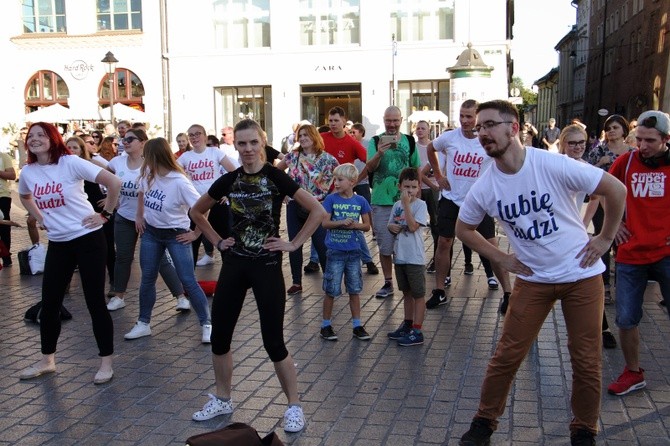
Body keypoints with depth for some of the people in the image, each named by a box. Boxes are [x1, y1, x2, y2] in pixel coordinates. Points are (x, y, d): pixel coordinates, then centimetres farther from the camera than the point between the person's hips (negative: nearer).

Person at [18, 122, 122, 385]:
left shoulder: (71, 163, -13)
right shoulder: (28, 171, 3)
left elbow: (114, 182, -16)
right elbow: (25, 197, 27)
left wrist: (105, 214, -11)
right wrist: (40, 219, 13)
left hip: (87, 238, -5)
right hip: (58, 243, 6)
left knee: (95, 302, -1)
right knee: (49, 303, 10)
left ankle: (106, 362, 11)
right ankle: (47, 360, 28)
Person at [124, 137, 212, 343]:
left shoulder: (180, 182, -24)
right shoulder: (148, 175, -4)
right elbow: (141, 192, 20)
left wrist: (195, 234, -16)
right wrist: (139, 216, 14)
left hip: (175, 235, -6)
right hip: (150, 232, 6)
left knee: (188, 281, -7)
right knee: (147, 279, 12)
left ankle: (207, 324, 4)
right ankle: (143, 324, 25)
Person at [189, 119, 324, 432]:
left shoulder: (276, 177, -10)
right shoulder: (228, 181, 3)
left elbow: (318, 211, -14)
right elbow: (196, 212, 17)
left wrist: (294, 244, -12)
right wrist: (217, 241, 8)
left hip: (267, 265, -4)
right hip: (234, 263, 5)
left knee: (273, 341, -2)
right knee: (219, 335, 8)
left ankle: (294, 406, 15)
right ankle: (223, 399, 29)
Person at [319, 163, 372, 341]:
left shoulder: (360, 201, 1)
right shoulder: (331, 199, -4)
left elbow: (367, 225, 4)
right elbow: (325, 223, -9)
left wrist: (355, 225, -16)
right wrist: (342, 222, -23)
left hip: (353, 251, 2)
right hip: (335, 251, -2)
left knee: (355, 290, 10)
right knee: (331, 290, 3)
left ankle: (357, 325, 21)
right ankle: (326, 325, 17)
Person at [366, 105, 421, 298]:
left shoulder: (409, 141, 7)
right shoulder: (375, 141, 1)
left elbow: (416, 169, 14)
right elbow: (370, 168, -10)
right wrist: (379, 154, -29)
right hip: (381, 201, -1)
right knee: (385, 245, 5)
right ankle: (388, 283, 16)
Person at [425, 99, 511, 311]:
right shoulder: (449, 137, -5)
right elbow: (430, 149, 15)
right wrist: (438, 176, 11)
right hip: (451, 199, 2)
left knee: (491, 246, -1)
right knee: (443, 243, 4)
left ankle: (508, 293, 9)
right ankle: (439, 292, 18)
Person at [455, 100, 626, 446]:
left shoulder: (554, 165, -19)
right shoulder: (485, 187, -9)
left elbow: (616, 189, -10)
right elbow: (463, 229, 9)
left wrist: (605, 238, -5)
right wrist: (500, 258, 2)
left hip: (581, 274, -2)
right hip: (533, 279, 2)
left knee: (586, 360, 6)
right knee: (507, 355, 1)